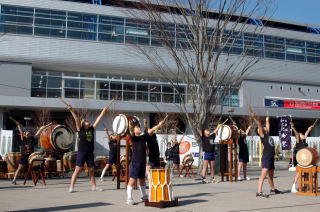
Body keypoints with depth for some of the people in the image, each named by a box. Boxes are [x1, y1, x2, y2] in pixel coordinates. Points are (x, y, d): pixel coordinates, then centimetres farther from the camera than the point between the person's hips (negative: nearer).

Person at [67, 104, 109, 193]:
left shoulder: (92, 129, 11)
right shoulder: (80, 129, -1)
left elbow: (98, 120, 13)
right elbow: (76, 119, -12)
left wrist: (103, 112, 16)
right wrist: (71, 111, -21)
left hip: (90, 153, 5)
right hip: (81, 152, -5)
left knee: (92, 170, 11)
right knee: (77, 169, -6)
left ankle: (93, 186, 19)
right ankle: (71, 187, -3)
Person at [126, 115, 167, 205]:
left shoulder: (144, 137, 10)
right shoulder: (133, 138, -6)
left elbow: (151, 131, 10)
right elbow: (131, 131, -25)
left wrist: (159, 125, 4)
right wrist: (130, 124, -42)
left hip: (143, 162, 6)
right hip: (135, 162, -6)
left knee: (142, 179, 17)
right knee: (132, 180, -6)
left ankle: (144, 196, 30)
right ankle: (129, 198, -2)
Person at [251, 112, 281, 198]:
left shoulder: (268, 135, 15)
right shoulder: (262, 136, -6)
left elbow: (267, 126, 30)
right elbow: (259, 125, -18)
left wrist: (267, 120, 40)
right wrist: (254, 118, -27)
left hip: (271, 157, 9)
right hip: (266, 157, -9)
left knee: (271, 174, 23)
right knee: (264, 174, -16)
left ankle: (273, 189, 40)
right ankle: (259, 192, -21)